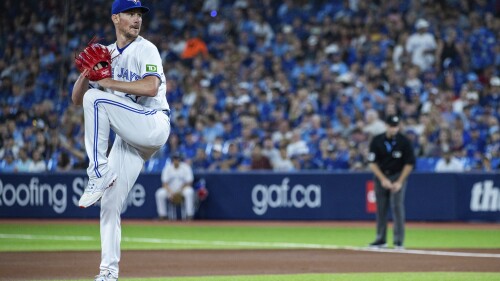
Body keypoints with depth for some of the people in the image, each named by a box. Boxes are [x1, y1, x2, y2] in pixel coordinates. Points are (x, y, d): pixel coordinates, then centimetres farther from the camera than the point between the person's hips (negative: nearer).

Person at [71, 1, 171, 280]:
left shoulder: (145, 50, -3)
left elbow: (151, 87, -21)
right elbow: (77, 98, 13)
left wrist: (108, 82, -16)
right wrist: (87, 72, -6)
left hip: (154, 125, -7)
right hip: (128, 138, 7)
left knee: (95, 98, -25)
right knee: (110, 201, -1)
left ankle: (99, 174, -23)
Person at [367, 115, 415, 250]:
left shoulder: (404, 142, -9)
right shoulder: (377, 141, -5)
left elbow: (409, 164, -5)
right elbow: (372, 163, -3)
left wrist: (399, 182, -10)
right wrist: (383, 180, -11)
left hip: (398, 176, -2)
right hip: (381, 175, 2)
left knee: (397, 205, -12)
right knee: (380, 207, 3)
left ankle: (399, 240, -11)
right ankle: (381, 239, 13)